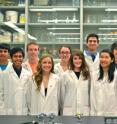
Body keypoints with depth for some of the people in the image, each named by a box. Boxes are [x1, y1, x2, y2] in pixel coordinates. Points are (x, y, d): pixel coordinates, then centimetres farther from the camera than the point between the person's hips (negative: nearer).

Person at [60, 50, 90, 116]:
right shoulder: (65, 75, 3)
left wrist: (90, 109, 5)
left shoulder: (87, 75, 8)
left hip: (85, 111, 2)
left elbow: (90, 93, 9)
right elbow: (62, 95, 5)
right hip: (69, 111, -1)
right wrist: (62, 110, 5)